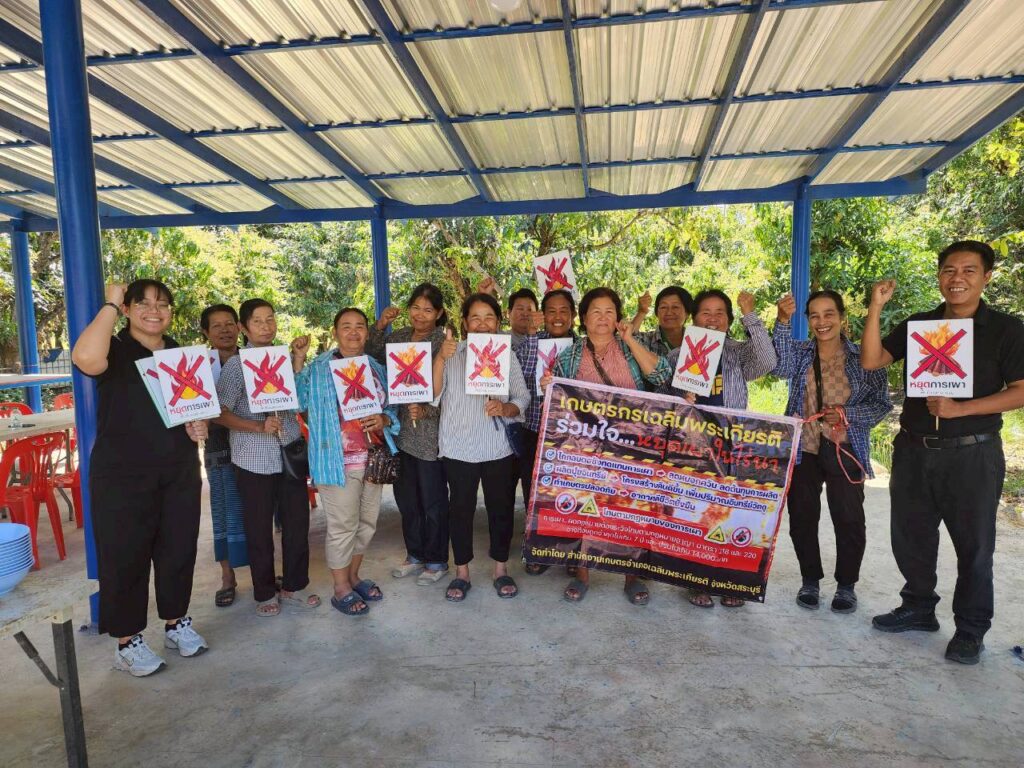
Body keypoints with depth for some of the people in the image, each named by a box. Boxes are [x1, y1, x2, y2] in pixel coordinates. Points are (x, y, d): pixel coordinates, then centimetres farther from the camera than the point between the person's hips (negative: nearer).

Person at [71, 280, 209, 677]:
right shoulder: (115, 350, -6)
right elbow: (85, 359, -32)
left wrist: (200, 422, 1)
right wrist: (111, 305, -20)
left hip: (180, 472, 5)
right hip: (123, 475, -5)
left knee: (179, 550, 12)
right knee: (125, 555, 4)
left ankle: (176, 622, 31)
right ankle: (127, 642, 20)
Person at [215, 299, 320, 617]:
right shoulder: (236, 365, -4)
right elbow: (220, 413, -11)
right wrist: (259, 427, -19)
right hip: (255, 459, -4)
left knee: (298, 523, 10)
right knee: (259, 530, 8)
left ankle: (293, 586, 28)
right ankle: (265, 593, 26)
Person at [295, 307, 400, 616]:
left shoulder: (378, 369, 12)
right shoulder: (318, 368, -2)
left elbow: (392, 409, 14)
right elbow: (299, 400, -13)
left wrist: (384, 420, -8)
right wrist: (298, 361, -18)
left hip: (373, 459, 6)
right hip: (338, 461, -5)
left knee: (367, 523, 15)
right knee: (343, 527, 2)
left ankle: (353, 576, 35)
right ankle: (341, 589, 20)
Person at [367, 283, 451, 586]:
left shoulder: (444, 343, -12)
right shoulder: (399, 336, 6)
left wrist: (426, 411, -28)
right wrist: (380, 327, -1)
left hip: (430, 433, -6)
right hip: (402, 430, 7)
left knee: (433, 500, 7)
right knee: (405, 496, 18)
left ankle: (437, 560, 25)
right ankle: (415, 554, 36)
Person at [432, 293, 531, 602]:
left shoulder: (507, 356, 5)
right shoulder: (451, 354, -1)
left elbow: (523, 398, 2)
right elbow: (433, 396, -11)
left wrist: (505, 408, -20)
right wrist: (440, 359, -23)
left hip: (498, 447, 2)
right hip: (458, 448, -1)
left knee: (501, 508, 10)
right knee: (462, 509, 9)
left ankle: (501, 569, 29)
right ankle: (461, 573, 25)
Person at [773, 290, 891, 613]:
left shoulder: (862, 357, 0)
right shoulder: (800, 352, 4)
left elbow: (882, 403, -1)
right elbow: (781, 365, -19)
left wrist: (847, 413, -19)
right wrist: (783, 322, -30)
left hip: (845, 451, -1)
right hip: (803, 449, 2)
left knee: (849, 519, 4)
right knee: (802, 517, 9)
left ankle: (846, 584, 23)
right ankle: (810, 580, 25)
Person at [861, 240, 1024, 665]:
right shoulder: (917, 325, 7)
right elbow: (871, 361, -4)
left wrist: (960, 408, -20)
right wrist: (876, 307, -11)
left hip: (972, 454, -3)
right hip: (913, 451, 4)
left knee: (973, 545, 7)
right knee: (910, 535, 14)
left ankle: (971, 629, 23)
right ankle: (918, 608, 32)